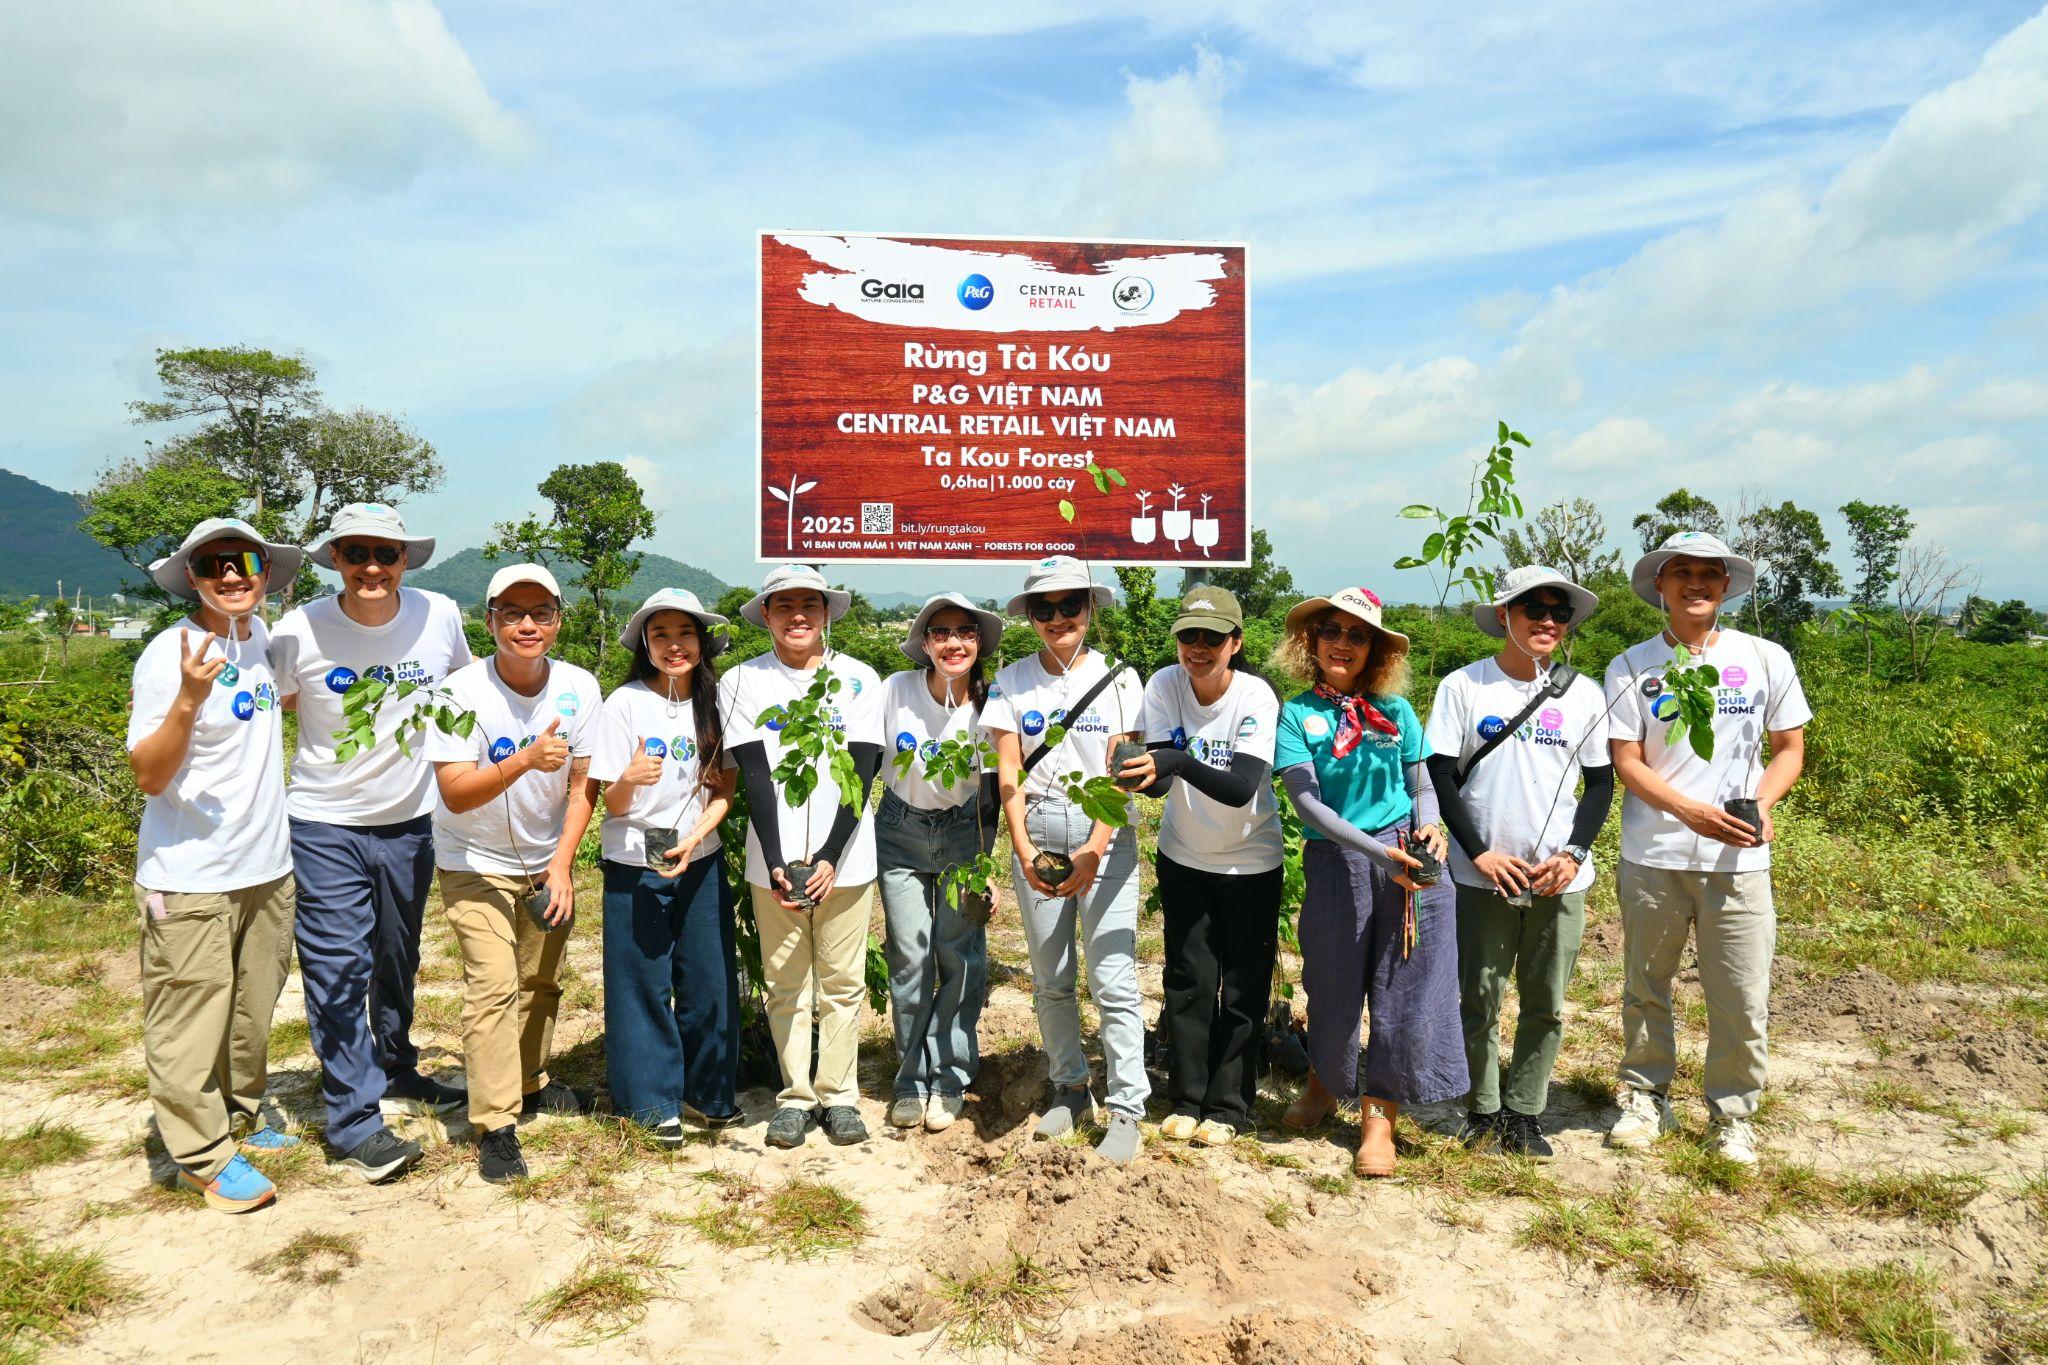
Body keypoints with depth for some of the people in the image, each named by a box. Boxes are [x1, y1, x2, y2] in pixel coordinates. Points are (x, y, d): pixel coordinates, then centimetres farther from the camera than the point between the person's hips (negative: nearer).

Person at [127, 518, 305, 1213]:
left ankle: (239, 1117, 37)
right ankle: (204, 1155, 18)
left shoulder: (259, 634, 4)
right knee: (191, 1022, 4)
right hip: (188, 880, -7)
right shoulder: (170, 654, -17)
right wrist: (189, 699, -33)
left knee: (252, 1011, 20)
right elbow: (148, 776, -20)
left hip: (266, 868, 7)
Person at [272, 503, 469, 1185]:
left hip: (410, 821, 3)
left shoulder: (439, 616, -7)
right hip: (325, 826, -3)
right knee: (337, 969, -3)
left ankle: (396, 1073, 38)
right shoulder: (299, 632, -13)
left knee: (399, 961, 18)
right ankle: (354, 1120, 7)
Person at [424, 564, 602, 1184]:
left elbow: (582, 785, -5)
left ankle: (532, 1082, 35)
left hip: (548, 859, 4)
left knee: (542, 979, 13)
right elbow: (455, 795, -26)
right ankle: (494, 1126, -5)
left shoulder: (579, 688, -11)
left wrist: (562, 864, -11)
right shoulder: (463, 692, -21)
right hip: (476, 862, -4)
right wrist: (526, 761, -40)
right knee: (494, 983, -13)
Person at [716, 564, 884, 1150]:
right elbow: (754, 778, -5)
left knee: (842, 981, 6)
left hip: (844, 858, 0)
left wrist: (830, 858, -12)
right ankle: (795, 1096, 21)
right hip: (775, 859, 0)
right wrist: (776, 863, -13)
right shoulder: (742, 682, 1)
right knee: (785, 984, 7)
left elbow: (861, 773, -4)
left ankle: (838, 1095, 20)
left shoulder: (859, 679, 2)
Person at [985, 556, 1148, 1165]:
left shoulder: (1118, 680, 0)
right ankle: (1071, 1089, 27)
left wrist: (1095, 851, -14)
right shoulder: (1012, 682, 5)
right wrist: (1023, 850, -9)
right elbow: (1009, 776, 1)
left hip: (1106, 838, -2)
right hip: (1038, 837, 2)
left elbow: (1120, 773, -5)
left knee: (1113, 979, -5)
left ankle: (1126, 1109, 5)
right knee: (1049, 979, 10)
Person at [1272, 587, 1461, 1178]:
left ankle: (1378, 1115, 18)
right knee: (1333, 983, 12)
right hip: (1335, 860, -1)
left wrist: (1428, 825, -13)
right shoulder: (1297, 714, -2)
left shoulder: (1395, 709, 5)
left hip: (1408, 857, 1)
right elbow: (1306, 800, -11)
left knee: (1404, 986, 1)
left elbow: (1422, 784, 10)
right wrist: (1379, 852, -19)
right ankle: (1324, 1081, 41)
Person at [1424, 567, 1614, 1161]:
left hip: (1560, 881, 2)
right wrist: (1479, 852, -12)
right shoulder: (1463, 686, -3)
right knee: (1479, 1001, 5)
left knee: (1546, 1005, 9)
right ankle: (1482, 1112, 21)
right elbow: (1440, 776, -4)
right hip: (1483, 877, -2)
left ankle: (1524, 1116, 24)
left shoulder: (1583, 694, 5)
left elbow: (1600, 782, 8)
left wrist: (1574, 853, -6)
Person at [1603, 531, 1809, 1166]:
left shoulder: (1766, 659, 2)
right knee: (1645, 989, 12)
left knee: (1742, 1000, 4)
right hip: (1652, 858, 0)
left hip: (1738, 860, 1)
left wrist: (1761, 804, -11)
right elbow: (1627, 762, -5)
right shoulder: (1632, 668, -2)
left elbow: (1790, 747, 8)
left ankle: (1732, 1115, 24)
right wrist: (1694, 812, -19)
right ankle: (1645, 1096, 31)